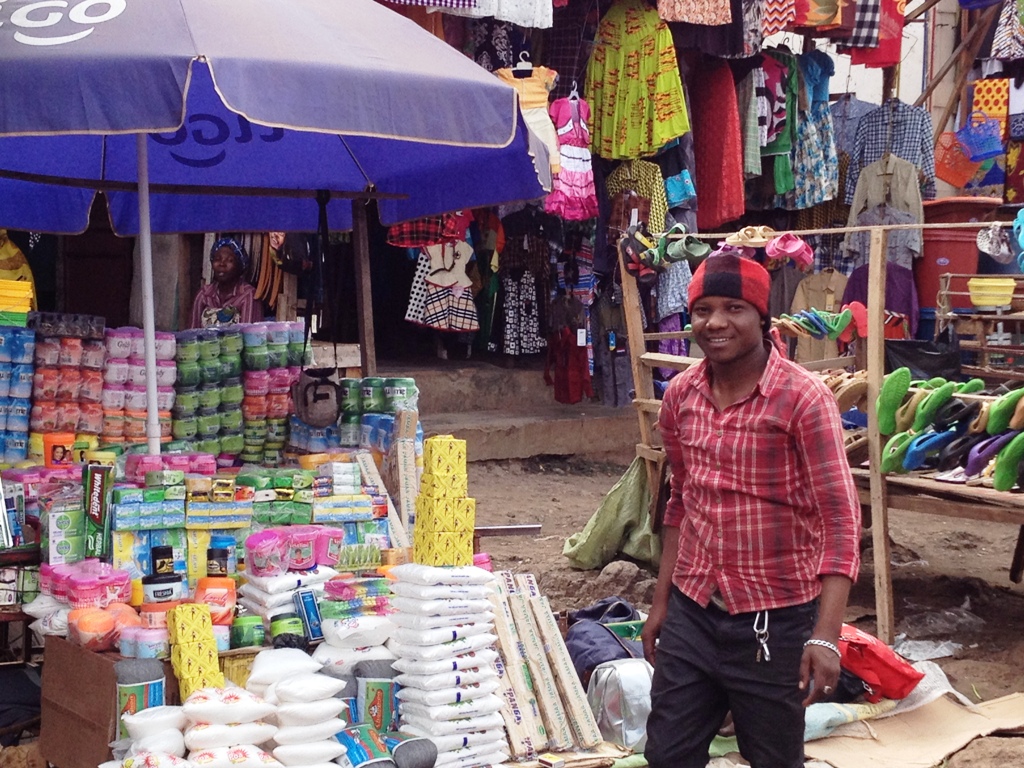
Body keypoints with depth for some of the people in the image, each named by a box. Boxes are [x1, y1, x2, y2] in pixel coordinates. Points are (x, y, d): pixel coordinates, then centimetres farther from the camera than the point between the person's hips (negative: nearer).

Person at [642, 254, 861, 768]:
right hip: (691, 612, 5)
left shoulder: (803, 399, -15)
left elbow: (840, 518, -17)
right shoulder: (680, 395, 2)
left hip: (776, 620, -5)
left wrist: (825, 635, -24)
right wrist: (661, 603, 15)